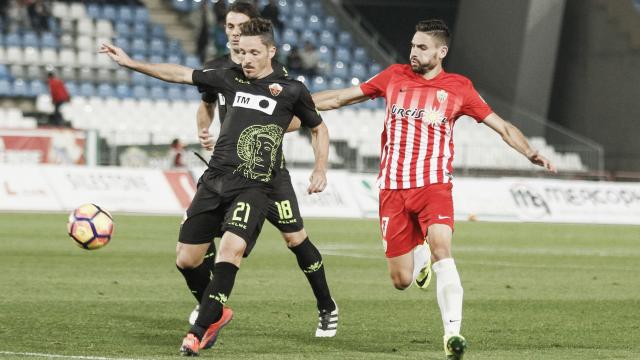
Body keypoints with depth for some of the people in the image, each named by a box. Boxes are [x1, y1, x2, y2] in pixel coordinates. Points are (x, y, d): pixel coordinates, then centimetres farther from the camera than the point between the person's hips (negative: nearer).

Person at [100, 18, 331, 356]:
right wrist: (131, 63, 10)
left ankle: (200, 329, -20)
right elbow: (180, 74, 14)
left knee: (231, 248, -27)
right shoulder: (231, 78, 9)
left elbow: (318, 128, 16)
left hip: (254, 186, -4)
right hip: (215, 179, 4)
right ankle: (216, 311, 27)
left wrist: (320, 169, 4)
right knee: (186, 259, 1)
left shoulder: (291, 90, 2)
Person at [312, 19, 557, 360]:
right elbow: (342, 97, 15)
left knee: (441, 248, -29)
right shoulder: (394, 76, 7)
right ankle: (420, 255, 39)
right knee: (401, 280, 2)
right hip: (392, 187, 2)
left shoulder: (458, 88, 2)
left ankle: (452, 332, -28)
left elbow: (502, 126, 4)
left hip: (433, 184, -2)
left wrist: (531, 153, -11)